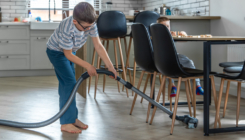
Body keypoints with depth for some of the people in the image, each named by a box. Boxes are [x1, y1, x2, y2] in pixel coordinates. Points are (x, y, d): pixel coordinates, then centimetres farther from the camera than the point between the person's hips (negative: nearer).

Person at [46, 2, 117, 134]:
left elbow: (98, 46, -18)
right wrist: (88, 66, -24)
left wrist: (110, 66, -22)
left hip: (70, 51, 7)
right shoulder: (66, 29, -40)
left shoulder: (90, 24, -23)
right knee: (69, 83, -14)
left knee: (67, 84, 11)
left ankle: (72, 118, 20)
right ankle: (66, 123, -9)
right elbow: (68, 55, -28)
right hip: (56, 51, -7)